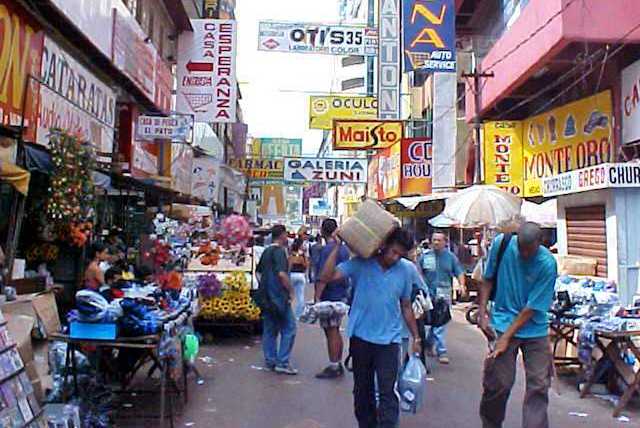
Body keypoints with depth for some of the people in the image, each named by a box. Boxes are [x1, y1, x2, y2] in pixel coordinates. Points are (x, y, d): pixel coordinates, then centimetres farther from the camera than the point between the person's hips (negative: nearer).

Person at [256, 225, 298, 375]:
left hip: (266, 296, 9)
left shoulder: (266, 251, 14)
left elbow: (258, 271, 23)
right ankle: (282, 363, -3)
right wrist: (291, 291, -14)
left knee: (269, 329, 13)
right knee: (289, 329, -2)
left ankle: (270, 361, 19)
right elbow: (282, 274, -25)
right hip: (279, 296, -9)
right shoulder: (279, 251, -14)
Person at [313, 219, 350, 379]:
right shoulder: (344, 248, 10)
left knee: (331, 332, -1)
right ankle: (338, 364, 25)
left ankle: (333, 367, 6)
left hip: (329, 297, -9)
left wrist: (317, 297, -21)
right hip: (341, 295, 9)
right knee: (336, 331, 16)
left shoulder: (327, 249, -16)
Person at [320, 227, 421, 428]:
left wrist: (416, 337, 12)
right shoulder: (361, 263, -9)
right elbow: (326, 277, -17)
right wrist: (337, 246, -21)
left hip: (389, 339, 0)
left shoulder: (405, 270, -1)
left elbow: (406, 306, 9)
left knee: (387, 392, -6)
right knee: (362, 389, 16)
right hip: (361, 337, 0)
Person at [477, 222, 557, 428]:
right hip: (503, 323, 0)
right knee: (499, 383, 1)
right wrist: (482, 312, -5)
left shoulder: (547, 264, -17)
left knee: (539, 385, 2)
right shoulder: (501, 243, -11)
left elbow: (533, 307, -15)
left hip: (535, 329, 0)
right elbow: (488, 278, 3)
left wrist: (507, 337, -15)